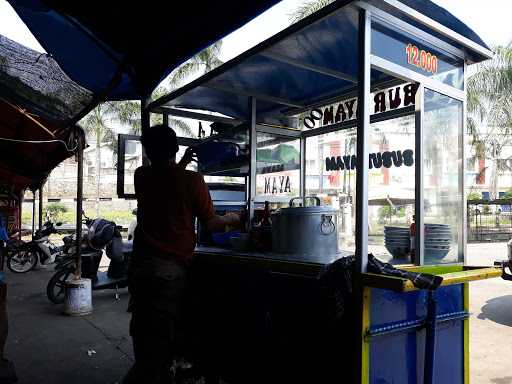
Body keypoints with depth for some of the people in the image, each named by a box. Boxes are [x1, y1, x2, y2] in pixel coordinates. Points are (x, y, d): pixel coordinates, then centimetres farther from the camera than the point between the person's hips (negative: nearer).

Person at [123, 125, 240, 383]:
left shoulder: (141, 176, 3)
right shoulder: (192, 180, -9)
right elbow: (211, 224, -2)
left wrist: (181, 165, 34)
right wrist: (232, 219, 17)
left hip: (140, 265, 5)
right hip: (171, 269, -5)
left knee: (142, 334, 16)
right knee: (161, 342, 2)